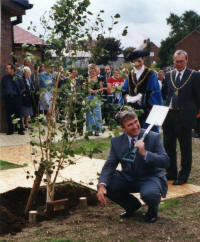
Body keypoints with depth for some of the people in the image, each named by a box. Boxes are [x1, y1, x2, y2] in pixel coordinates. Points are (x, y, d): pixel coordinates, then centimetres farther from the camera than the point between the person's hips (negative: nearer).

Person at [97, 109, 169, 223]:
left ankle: (153, 209, 4)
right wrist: (102, 186, -25)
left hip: (151, 178, -4)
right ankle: (133, 205, 10)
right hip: (128, 178, 4)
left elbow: (165, 162, -20)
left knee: (148, 194, -37)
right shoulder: (117, 142, -4)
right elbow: (109, 166, -6)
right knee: (106, 186, -17)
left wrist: (145, 153, -35)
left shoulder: (154, 137, -14)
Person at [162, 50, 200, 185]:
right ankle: (171, 173, 27)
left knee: (185, 148, 5)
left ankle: (183, 176, 15)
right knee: (168, 145, 13)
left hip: (184, 116, -5)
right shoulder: (169, 75, 11)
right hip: (168, 115, 5)